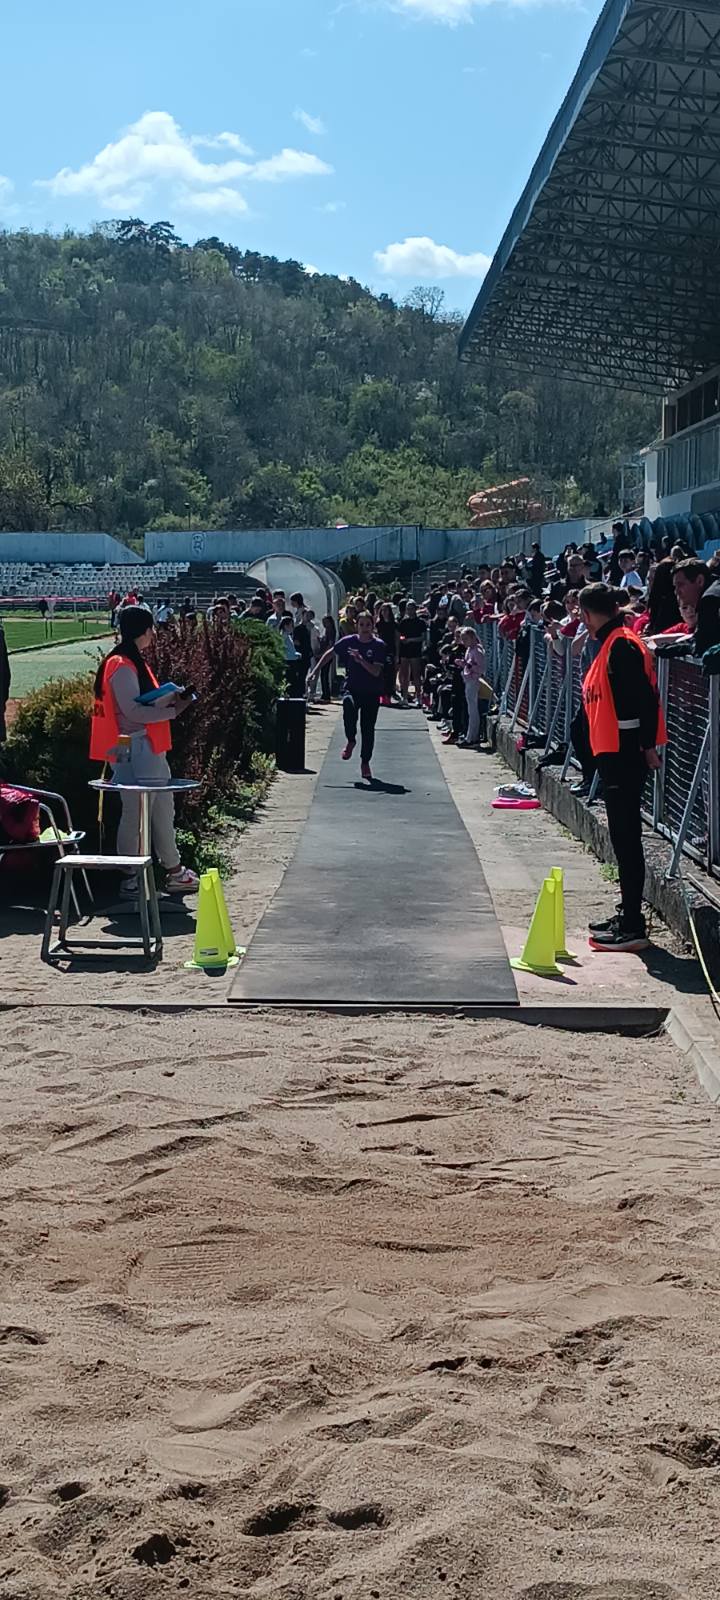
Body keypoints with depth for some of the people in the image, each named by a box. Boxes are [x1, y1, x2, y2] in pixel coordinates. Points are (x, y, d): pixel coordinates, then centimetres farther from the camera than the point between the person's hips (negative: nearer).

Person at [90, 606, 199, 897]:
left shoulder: (135, 662, 16)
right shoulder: (122, 666, -16)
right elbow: (133, 711, -22)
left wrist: (171, 697, 3)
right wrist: (173, 711, -18)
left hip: (149, 748, 11)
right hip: (134, 750, -11)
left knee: (163, 810, 13)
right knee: (136, 813, -2)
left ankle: (174, 872, 19)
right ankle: (130, 879, 6)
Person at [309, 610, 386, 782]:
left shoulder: (379, 645, -7)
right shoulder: (349, 641, -1)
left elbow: (376, 672, -15)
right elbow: (329, 654, 12)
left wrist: (360, 660, -27)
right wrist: (316, 670, 9)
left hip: (371, 693, 0)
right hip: (352, 689, 0)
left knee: (368, 729, 2)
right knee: (349, 707, -32)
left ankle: (365, 763, 21)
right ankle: (351, 741, -6)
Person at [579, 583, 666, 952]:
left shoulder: (622, 646, -15)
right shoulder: (610, 644, 15)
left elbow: (646, 697, -21)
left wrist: (648, 747, -21)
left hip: (624, 754, -10)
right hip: (612, 753, 10)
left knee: (626, 838, -7)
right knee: (622, 837, 16)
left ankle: (633, 928, -3)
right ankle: (628, 917, 25)